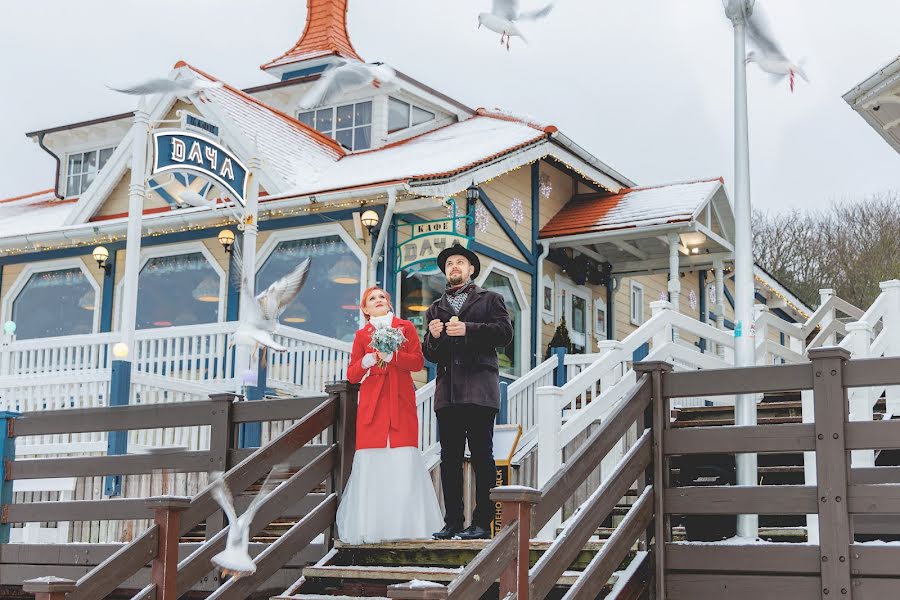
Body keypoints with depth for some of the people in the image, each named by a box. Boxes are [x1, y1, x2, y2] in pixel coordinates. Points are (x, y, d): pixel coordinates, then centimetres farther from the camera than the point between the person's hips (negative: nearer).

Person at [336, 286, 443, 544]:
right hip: (372, 404, 1)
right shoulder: (361, 335, 15)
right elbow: (352, 375, 10)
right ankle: (370, 529, -3)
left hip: (401, 402, -1)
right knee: (372, 464, -6)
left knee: (403, 464, -8)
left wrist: (390, 355, -13)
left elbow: (418, 362, 0)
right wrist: (367, 360, -9)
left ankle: (404, 526, -3)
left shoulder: (406, 327, 12)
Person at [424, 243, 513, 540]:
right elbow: (429, 354, 19)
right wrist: (433, 337, -2)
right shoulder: (435, 309, 25)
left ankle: (482, 523, -6)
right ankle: (452, 522, 4)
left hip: (479, 389, -4)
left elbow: (505, 332, -3)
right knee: (449, 458, 1)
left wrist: (468, 329, -12)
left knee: (482, 455, -7)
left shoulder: (490, 300, 13)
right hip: (447, 391, 4)